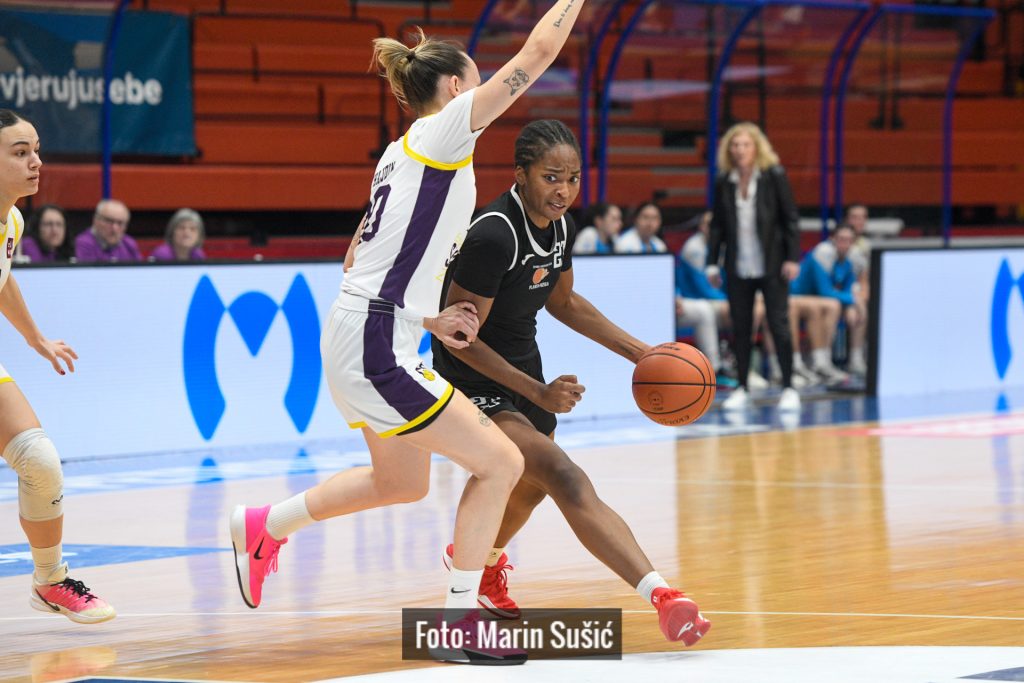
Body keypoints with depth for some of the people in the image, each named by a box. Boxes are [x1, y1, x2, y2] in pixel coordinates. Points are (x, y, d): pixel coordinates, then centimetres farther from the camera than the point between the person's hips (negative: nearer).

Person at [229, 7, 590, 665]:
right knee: (500, 463, -7)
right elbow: (540, 48, -12)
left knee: (403, 481, 27)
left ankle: (262, 526, 38)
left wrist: (428, 320, 18)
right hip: (376, 347, -10)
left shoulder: (403, 155, 17)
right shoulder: (440, 132, -9)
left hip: (360, 334, 10)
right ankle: (462, 623, -2)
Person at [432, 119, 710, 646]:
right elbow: (457, 335, -24)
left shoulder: (559, 226, -3)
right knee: (566, 481, -26)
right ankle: (661, 596, -39)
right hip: (475, 383, -9)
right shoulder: (494, 236, -29)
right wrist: (539, 393, -27)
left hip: (523, 365, 9)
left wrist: (638, 352, 11)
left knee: (531, 487, 30)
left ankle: (481, 556, 62)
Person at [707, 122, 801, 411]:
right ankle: (741, 389, 14)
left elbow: (790, 219, -3)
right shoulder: (723, 183, 5)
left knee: (779, 325, -3)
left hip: (771, 267, -3)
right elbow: (717, 225, 10)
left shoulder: (774, 176, -4)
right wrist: (712, 263, 5)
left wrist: (792, 258, -9)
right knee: (740, 328, 6)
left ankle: (788, 388, 3)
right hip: (738, 267, 3)